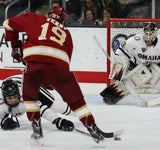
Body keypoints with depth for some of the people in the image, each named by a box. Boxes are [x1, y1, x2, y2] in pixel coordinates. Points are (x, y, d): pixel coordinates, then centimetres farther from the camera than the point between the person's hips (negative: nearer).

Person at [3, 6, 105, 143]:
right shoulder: (66, 33, 31)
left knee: (29, 94, 26)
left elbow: (9, 24, 28)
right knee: (75, 99, 17)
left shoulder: (34, 20, 25)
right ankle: (93, 129, 15)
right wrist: (50, 82, 36)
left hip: (35, 61, -1)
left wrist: (15, 45, 39)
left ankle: (36, 128, 19)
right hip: (59, 64, 1)